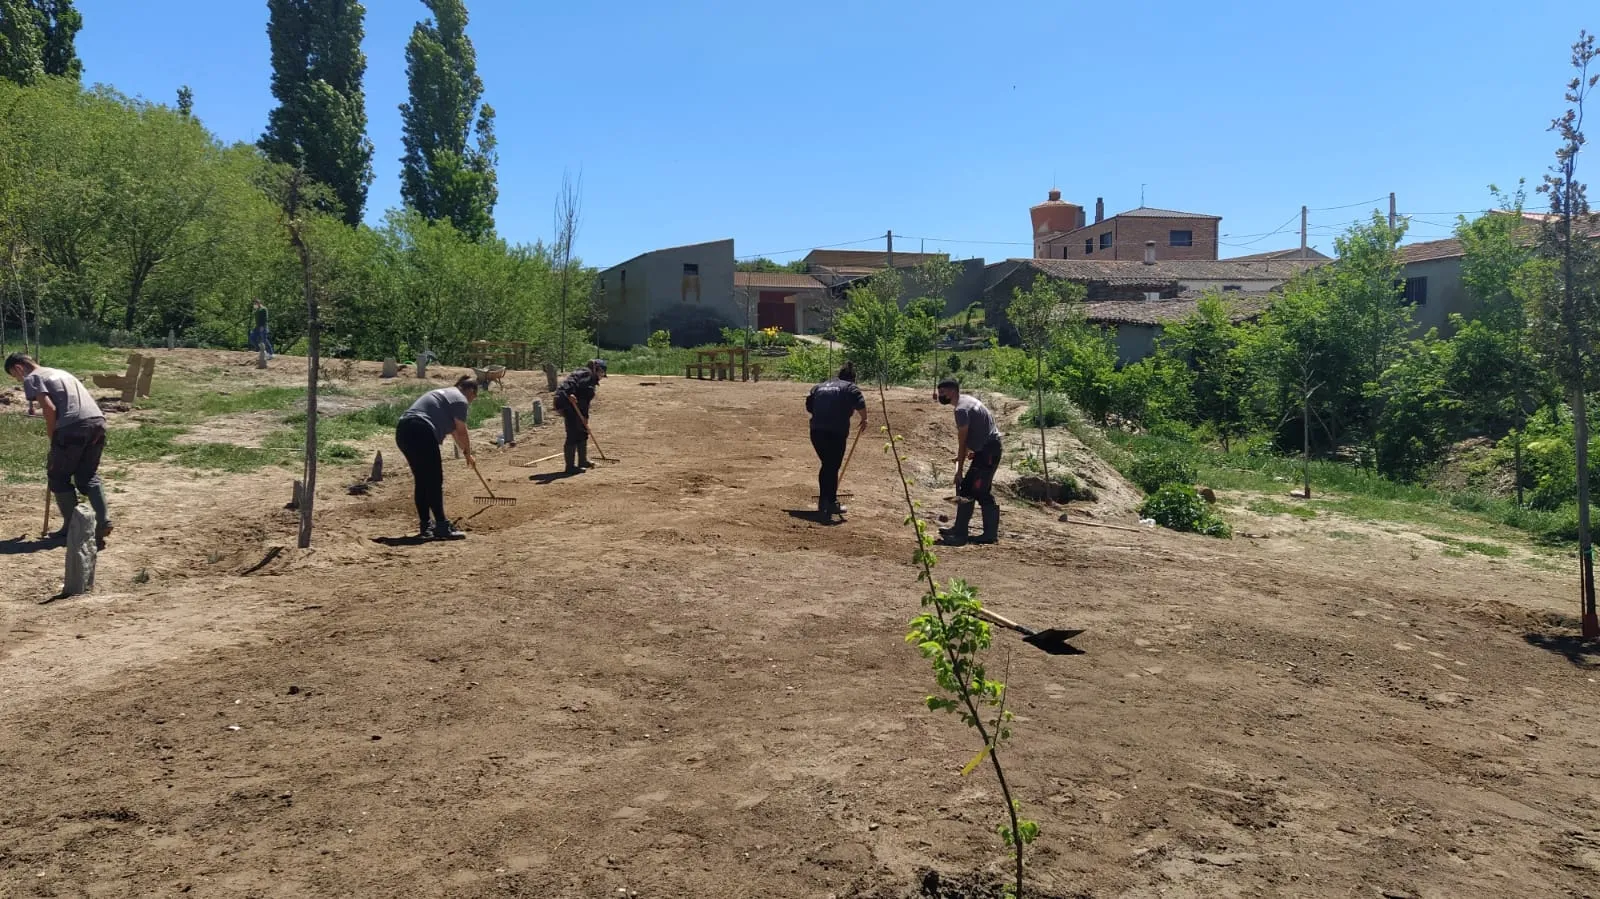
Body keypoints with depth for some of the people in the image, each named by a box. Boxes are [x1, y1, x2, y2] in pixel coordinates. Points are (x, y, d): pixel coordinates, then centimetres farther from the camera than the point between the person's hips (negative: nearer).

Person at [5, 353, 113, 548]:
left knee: (58, 476, 10)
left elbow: (50, 409, -6)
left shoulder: (31, 378, 8)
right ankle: (104, 520, 1)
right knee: (89, 475, 17)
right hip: (97, 421, 7)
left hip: (73, 426, -7)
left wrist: (53, 440, 5)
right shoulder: (59, 372, 32)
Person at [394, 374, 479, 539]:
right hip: (421, 433, -10)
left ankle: (425, 525, 17)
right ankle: (441, 526, -8)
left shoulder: (444, 393, 30)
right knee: (435, 481, -6)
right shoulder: (460, 400, 1)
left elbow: (454, 430, 39)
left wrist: (464, 451, 47)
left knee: (422, 481, 14)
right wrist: (468, 454, 19)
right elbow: (461, 432, 3)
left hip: (402, 431, 10)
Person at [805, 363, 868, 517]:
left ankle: (823, 501, 22)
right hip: (836, 432, -5)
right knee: (833, 467, 2)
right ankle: (831, 503, 3)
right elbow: (860, 404, -12)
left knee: (826, 465, 18)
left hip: (816, 431, 5)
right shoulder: (850, 387, 5)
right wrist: (864, 419, 1)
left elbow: (808, 405, 20)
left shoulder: (820, 386, 22)